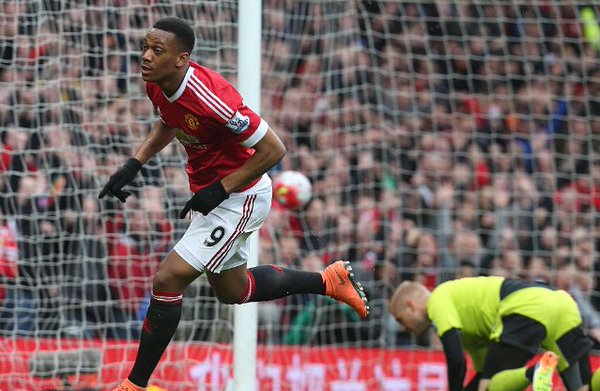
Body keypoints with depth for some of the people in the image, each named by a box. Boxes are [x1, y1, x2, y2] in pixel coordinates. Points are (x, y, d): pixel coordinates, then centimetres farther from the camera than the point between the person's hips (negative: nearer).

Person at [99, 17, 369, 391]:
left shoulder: (210, 98, -34)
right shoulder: (157, 84, -9)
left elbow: (273, 149, -26)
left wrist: (219, 190, -25)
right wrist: (134, 164, 3)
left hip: (239, 197, -10)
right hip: (212, 193, 10)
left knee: (167, 280, -14)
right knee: (232, 290, 24)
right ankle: (330, 280, 39)